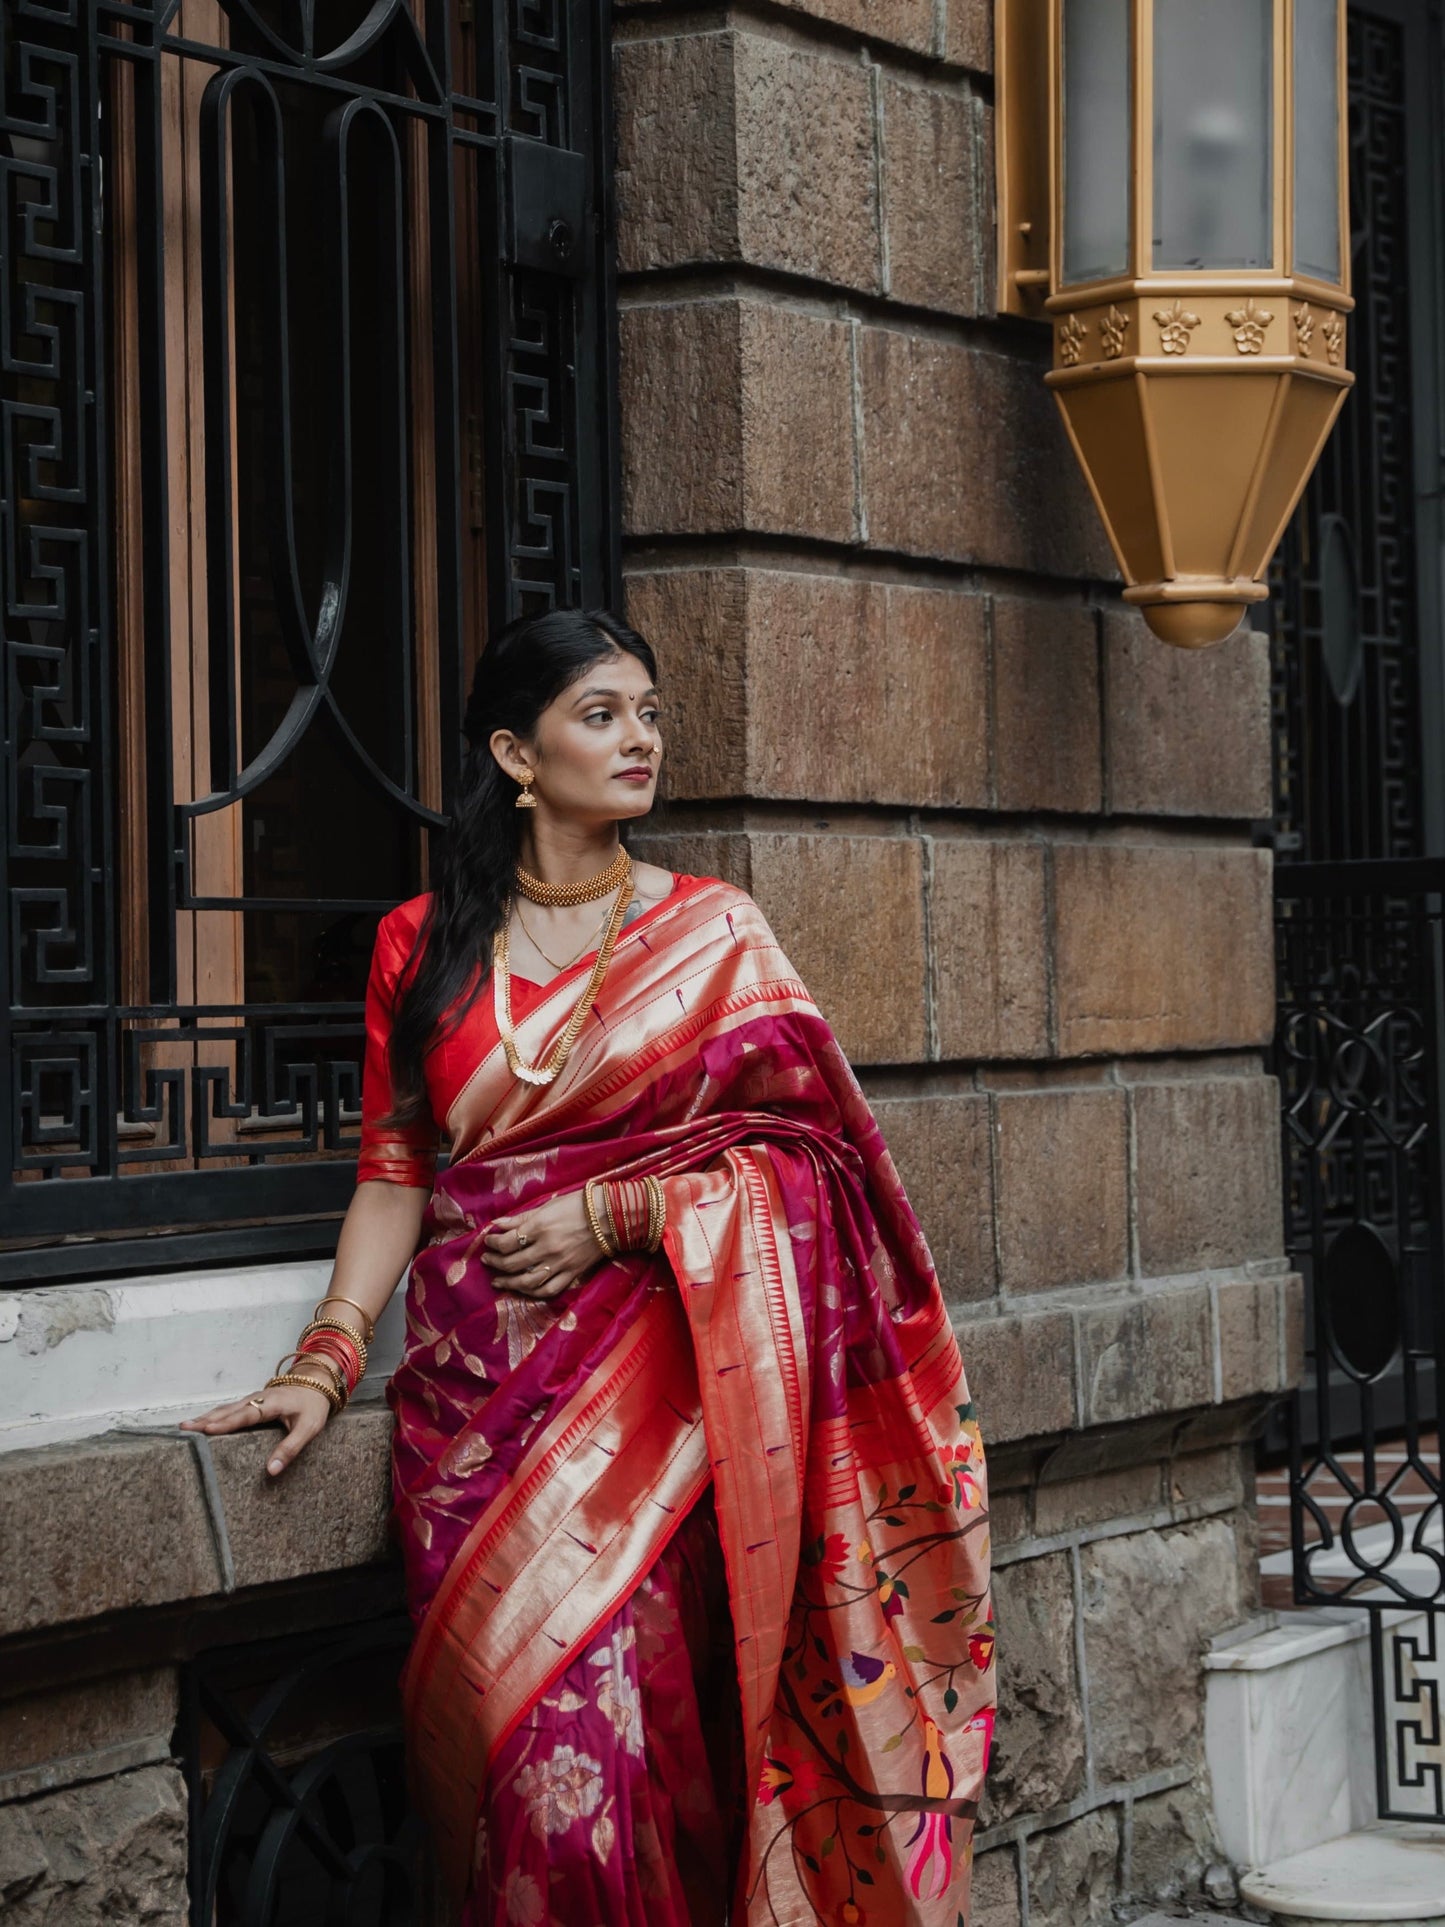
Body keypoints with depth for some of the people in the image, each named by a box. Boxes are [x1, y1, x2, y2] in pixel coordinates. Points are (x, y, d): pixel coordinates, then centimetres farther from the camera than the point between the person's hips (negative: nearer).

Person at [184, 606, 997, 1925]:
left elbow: (803, 1156, 3)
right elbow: (396, 1174, 10)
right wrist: (325, 1362, -2)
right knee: (514, 1716, -12)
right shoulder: (425, 946, 12)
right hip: (477, 1377, 1)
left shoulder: (711, 931, 8)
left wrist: (615, 1217, -8)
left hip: (650, 1357, -1)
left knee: (602, 1704, -16)